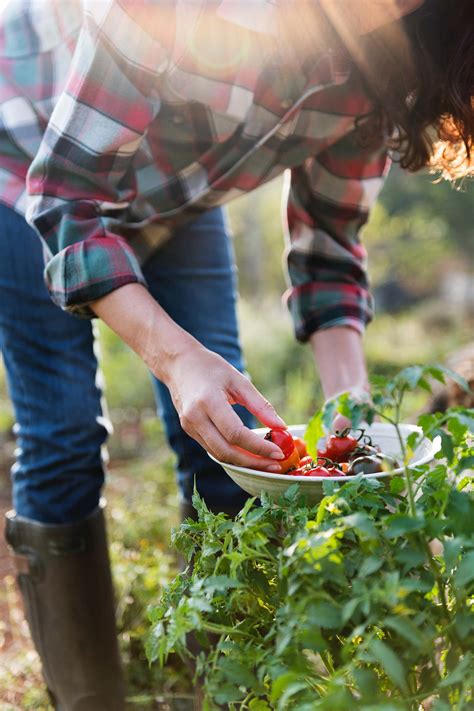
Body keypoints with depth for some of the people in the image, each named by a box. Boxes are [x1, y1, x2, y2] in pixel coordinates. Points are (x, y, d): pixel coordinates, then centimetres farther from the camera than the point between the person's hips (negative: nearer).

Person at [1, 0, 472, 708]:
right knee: (64, 437, -12)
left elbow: (328, 245, -9)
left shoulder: (375, 79, -18)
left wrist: (352, 405, -24)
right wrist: (174, 355, -45)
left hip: (172, 186, 5)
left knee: (227, 435, -2)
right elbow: (66, 192, -32)